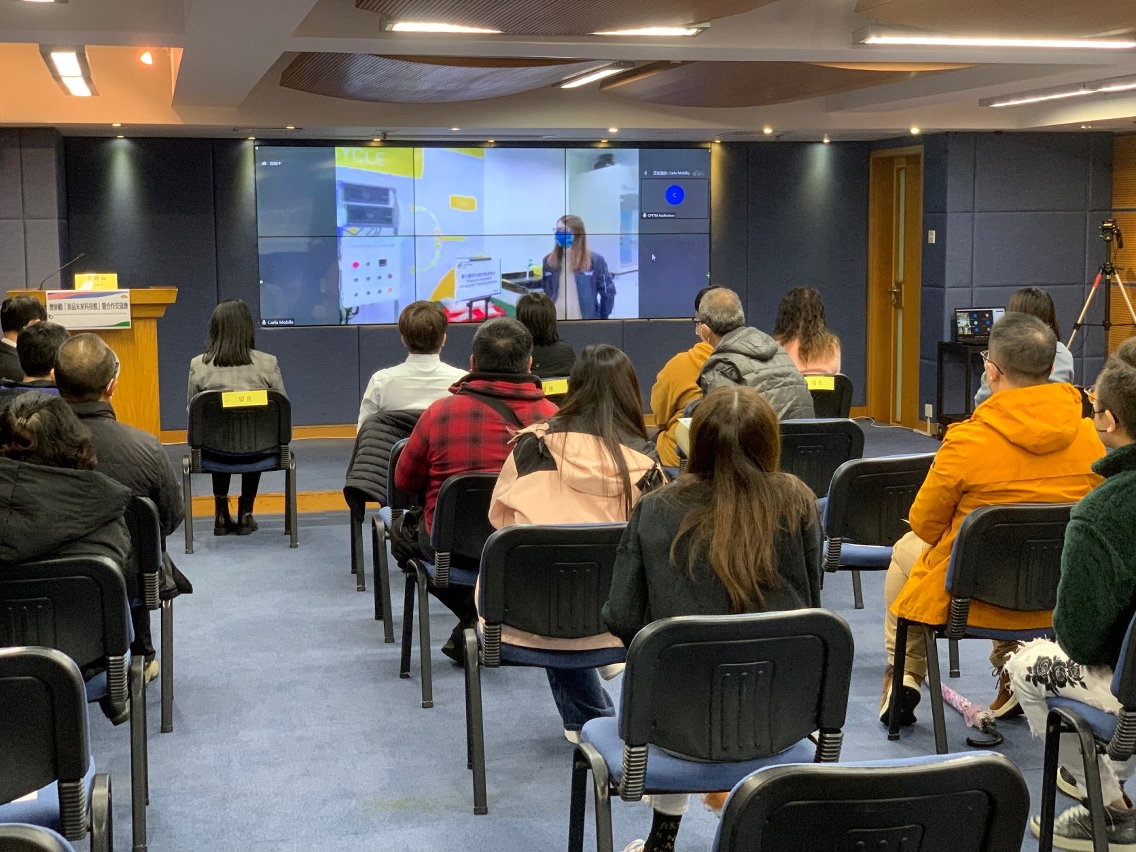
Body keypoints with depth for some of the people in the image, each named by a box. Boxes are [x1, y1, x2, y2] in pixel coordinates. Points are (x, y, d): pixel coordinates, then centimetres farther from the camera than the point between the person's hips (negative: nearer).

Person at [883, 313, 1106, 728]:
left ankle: (905, 675, 31)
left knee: (906, 549, 26)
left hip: (976, 597, -4)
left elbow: (925, 524, -9)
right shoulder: (1087, 436, -10)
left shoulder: (968, 441, -24)